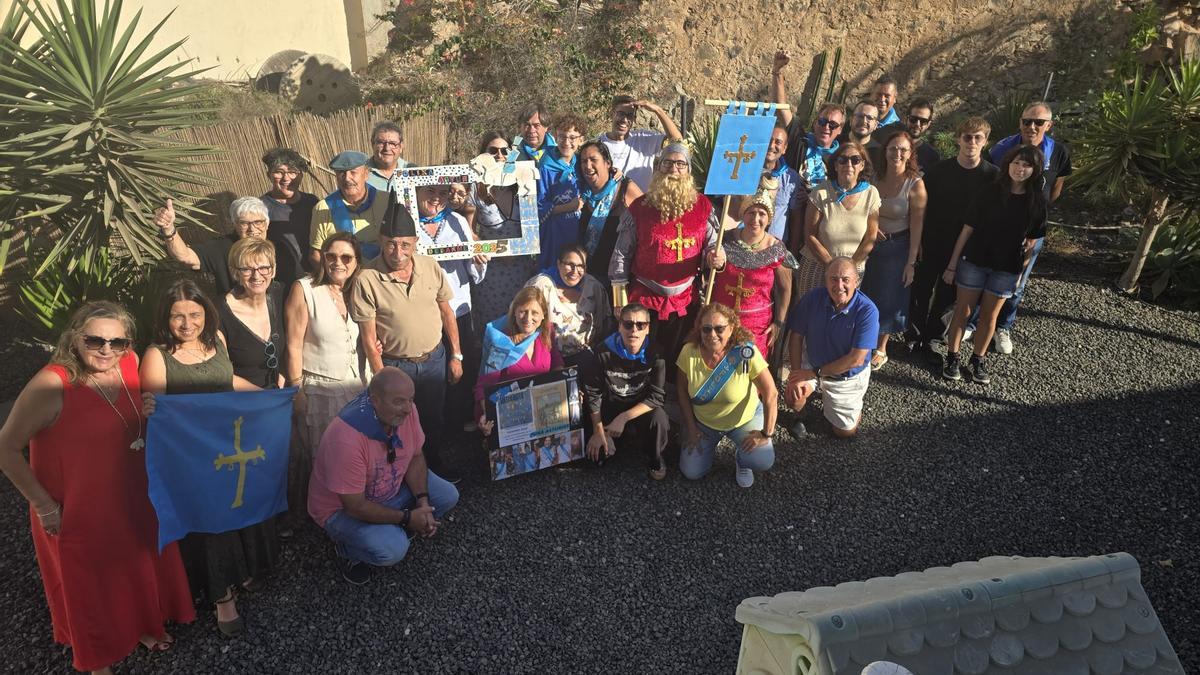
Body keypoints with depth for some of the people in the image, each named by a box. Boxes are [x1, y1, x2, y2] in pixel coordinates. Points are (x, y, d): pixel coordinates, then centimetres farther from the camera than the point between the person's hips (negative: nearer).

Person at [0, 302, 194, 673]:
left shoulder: (130, 365, -9)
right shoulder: (51, 385, -26)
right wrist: (44, 506, -15)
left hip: (131, 501, 5)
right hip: (77, 513, -5)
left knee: (138, 567, 24)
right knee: (88, 583, 17)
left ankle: (142, 626, 53)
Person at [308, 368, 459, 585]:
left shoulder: (406, 410, -19)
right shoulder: (347, 439, -38)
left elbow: (416, 457, -2)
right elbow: (356, 506, -30)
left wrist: (423, 501, -15)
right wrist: (407, 518, -22)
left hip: (392, 485, 7)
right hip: (342, 507, -7)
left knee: (448, 496, -5)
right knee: (392, 550, -28)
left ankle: (394, 531, 14)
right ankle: (348, 546, 5)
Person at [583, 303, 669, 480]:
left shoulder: (655, 354, -19)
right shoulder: (604, 352, -18)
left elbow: (657, 396, -21)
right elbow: (593, 393, -9)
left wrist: (623, 418, -30)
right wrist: (598, 431, -11)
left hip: (643, 410, -1)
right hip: (611, 410, 1)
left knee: (658, 418, -34)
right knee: (598, 451, -18)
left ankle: (656, 460, -3)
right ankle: (618, 441, 19)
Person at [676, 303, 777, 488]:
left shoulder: (746, 352, -29)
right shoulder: (689, 352, -21)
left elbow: (771, 394, -23)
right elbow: (682, 389, -6)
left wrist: (766, 434, -19)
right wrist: (691, 428, -5)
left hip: (745, 419, -2)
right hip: (702, 421, 2)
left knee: (763, 462, -23)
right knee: (691, 472, -4)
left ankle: (740, 457, 14)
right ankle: (709, 445, 28)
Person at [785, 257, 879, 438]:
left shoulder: (867, 311, -27)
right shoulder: (812, 298, -18)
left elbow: (856, 359, -26)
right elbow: (796, 337, -9)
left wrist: (816, 373, -22)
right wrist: (797, 376, -18)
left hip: (848, 376, -1)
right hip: (812, 362, 1)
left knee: (845, 431, 5)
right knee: (794, 398, -25)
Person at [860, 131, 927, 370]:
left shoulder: (915, 185, -14)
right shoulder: (875, 178, -3)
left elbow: (917, 226, -13)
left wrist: (911, 262, -13)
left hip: (898, 247, -3)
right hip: (872, 243, 3)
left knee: (889, 297, 10)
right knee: (865, 294, 10)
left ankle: (881, 349, 27)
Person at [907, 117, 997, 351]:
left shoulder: (993, 175, -6)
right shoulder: (940, 169, -6)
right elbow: (921, 206, -2)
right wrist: (919, 241, -7)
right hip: (931, 244, 0)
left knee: (946, 297, 11)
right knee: (922, 291, 6)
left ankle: (929, 337, 29)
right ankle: (916, 335, 24)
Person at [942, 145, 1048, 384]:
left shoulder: (1037, 200, -4)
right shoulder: (990, 192, -8)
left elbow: (1031, 241, 3)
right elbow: (968, 229, -6)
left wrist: (1020, 272, 3)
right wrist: (952, 265, -6)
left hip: (1007, 269, 1)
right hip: (974, 262, -1)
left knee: (989, 316, 11)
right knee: (963, 311, 7)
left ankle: (978, 360, 27)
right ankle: (952, 357, 20)